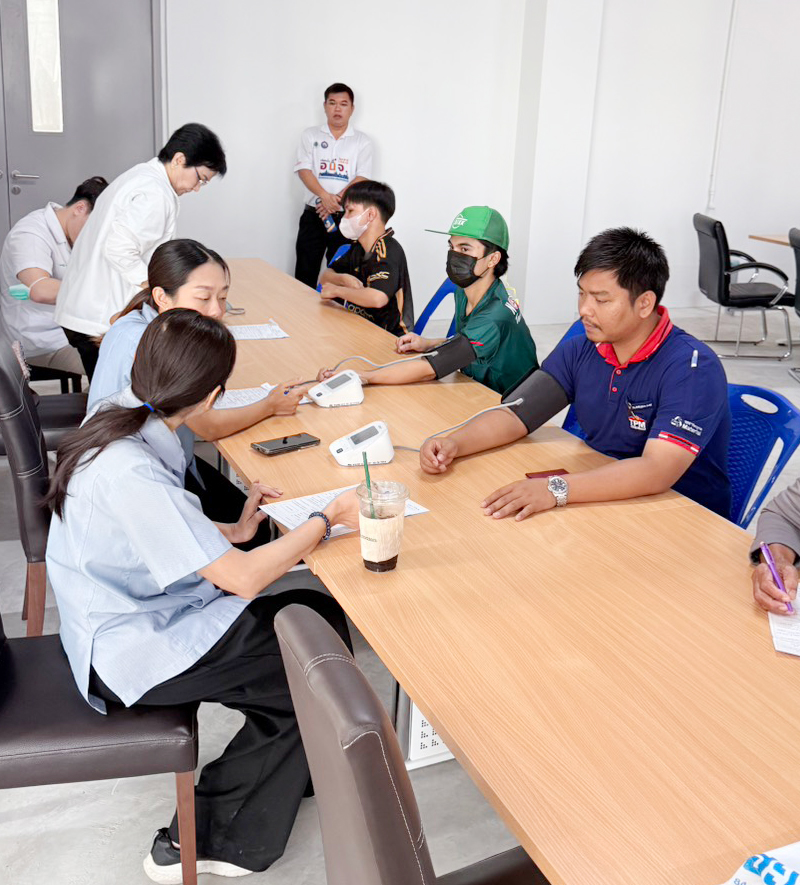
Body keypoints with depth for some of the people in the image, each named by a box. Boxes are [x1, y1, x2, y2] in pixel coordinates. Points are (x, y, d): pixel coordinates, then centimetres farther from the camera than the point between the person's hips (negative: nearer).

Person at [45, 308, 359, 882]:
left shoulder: (120, 419, -3)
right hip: (135, 652, -9)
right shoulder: (133, 474, -31)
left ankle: (294, 771, 20)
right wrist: (328, 518, -16)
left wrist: (232, 531, 4)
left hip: (135, 613, 9)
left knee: (322, 615, 5)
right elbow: (243, 577, -27)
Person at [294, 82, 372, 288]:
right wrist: (325, 196, -21)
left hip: (345, 217, 0)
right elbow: (303, 170, -4)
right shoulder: (310, 136, 8)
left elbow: (362, 178, -4)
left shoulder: (362, 141, 7)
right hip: (313, 215, 1)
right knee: (305, 275, 1)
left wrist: (337, 200, -18)